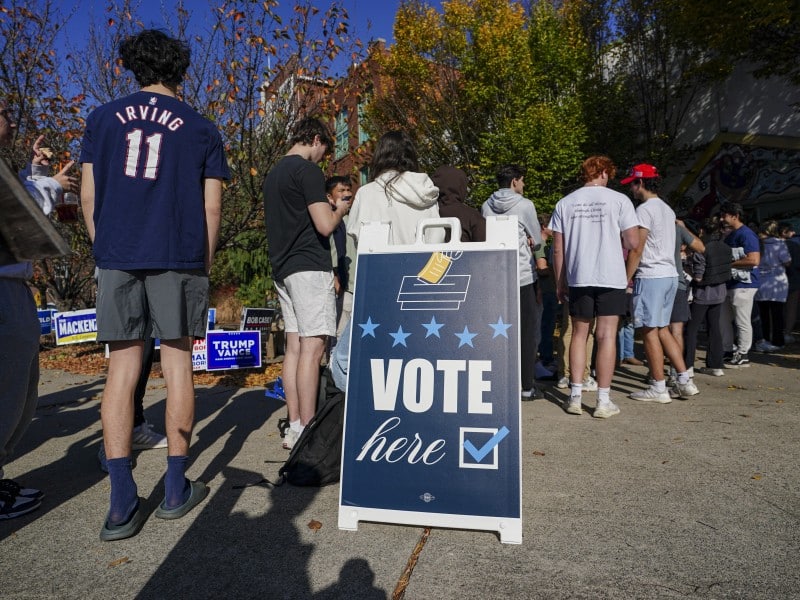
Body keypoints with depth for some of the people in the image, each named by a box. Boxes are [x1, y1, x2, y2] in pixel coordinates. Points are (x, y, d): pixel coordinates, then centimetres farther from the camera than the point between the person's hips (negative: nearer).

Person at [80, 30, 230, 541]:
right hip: (179, 259, -1)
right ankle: (176, 489, 13)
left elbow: (88, 195, 8)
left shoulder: (103, 118, 11)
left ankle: (122, 504, 3)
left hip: (117, 257, 2)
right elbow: (211, 207, 3)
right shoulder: (202, 129, 7)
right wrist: (205, 265, 10)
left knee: (122, 370, 3)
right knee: (178, 365, 5)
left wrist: (103, 248, 17)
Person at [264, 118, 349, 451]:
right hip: (309, 267, -9)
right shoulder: (308, 170, -8)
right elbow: (325, 225, -16)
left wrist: (328, 207, 25)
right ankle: (305, 431, -6)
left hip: (283, 268, 9)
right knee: (312, 347, -9)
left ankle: (294, 427, 11)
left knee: (294, 346, 8)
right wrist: (340, 210, 4)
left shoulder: (273, 173, 20)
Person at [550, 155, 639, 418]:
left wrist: (560, 281, 12)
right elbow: (633, 242, -3)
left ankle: (575, 397, 14)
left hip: (577, 278, 2)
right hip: (611, 277, -2)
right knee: (606, 336, 2)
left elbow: (558, 248, 4)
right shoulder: (618, 200, -1)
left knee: (579, 334, 12)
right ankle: (603, 401, 6)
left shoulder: (565, 203, 5)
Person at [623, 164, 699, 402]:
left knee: (650, 331, -3)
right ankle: (685, 381, 14)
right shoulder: (668, 210, 18)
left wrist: (625, 280, -10)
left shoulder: (644, 210, -10)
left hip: (650, 276, -9)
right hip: (670, 275, 9)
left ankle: (658, 388, 2)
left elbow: (636, 250, -14)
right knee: (662, 330, 14)